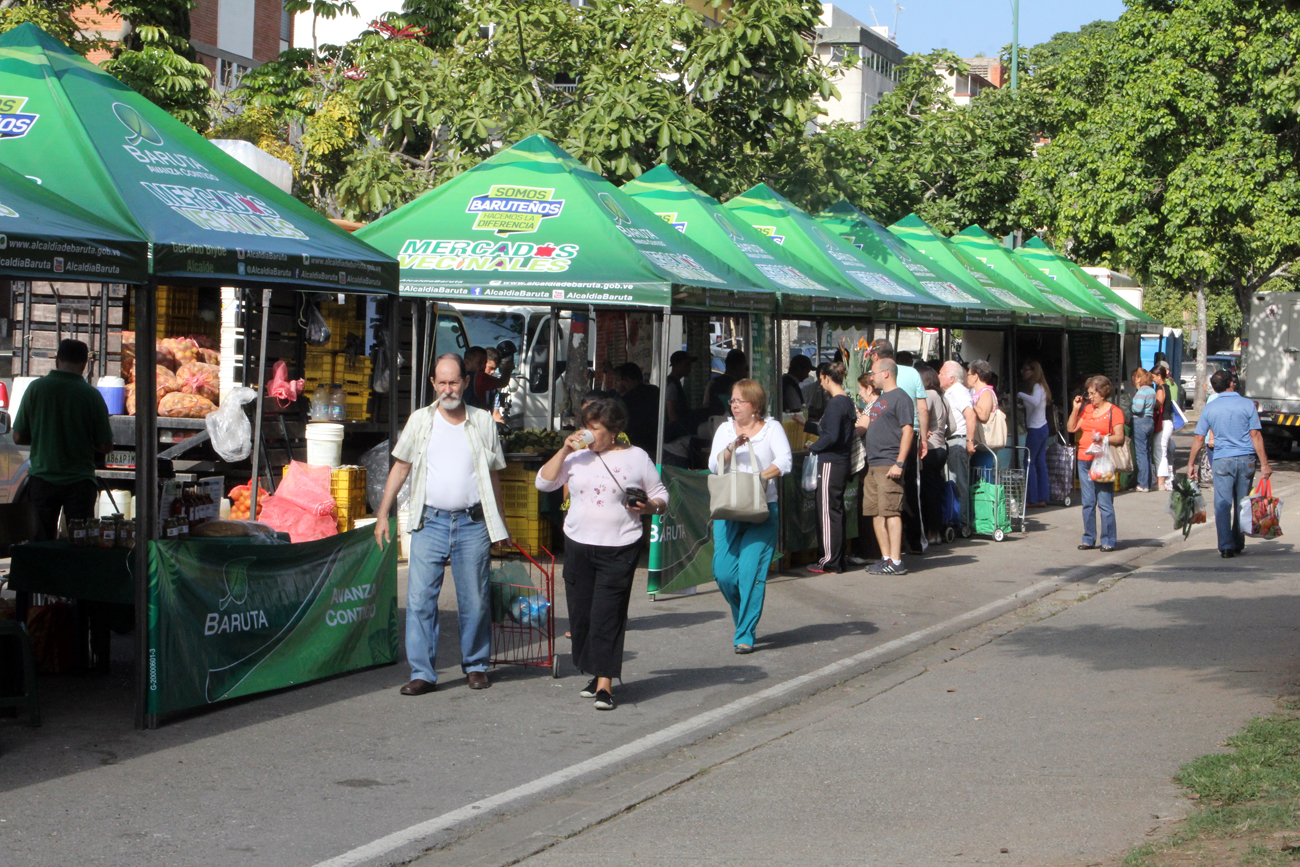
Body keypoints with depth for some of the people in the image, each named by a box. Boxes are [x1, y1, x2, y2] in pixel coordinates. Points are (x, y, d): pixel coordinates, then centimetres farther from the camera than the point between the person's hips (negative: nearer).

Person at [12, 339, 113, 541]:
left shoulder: (36, 388, -5)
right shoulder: (91, 395, -8)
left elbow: (18, 438, 1)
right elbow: (105, 446, -3)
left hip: (41, 479, 1)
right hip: (79, 481, -1)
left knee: (39, 547, 8)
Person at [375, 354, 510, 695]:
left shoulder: (483, 422, 7)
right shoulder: (420, 420, 7)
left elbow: (493, 475, 14)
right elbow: (400, 467, 11)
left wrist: (500, 524, 14)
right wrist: (383, 514, 7)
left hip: (473, 523, 0)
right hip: (430, 522, 0)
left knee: (475, 600, 3)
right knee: (420, 599, -5)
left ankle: (476, 665, 20)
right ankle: (422, 673, 0)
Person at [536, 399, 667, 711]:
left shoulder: (636, 458, 4)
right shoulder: (577, 457, 9)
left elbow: (661, 496, 11)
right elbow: (544, 482, 4)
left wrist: (649, 507, -11)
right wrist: (565, 450, -3)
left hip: (619, 548, -3)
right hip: (578, 545, 4)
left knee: (607, 614, -10)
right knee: (580, 612, 5)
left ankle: (605, 684, -10)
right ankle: (596, 673, 20)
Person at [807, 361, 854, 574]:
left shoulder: (835, 404, -17)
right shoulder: (848, 402, 11)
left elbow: (831, 436, -22)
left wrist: (813, 447, -7)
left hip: (830, 463, -9)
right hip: (842, 462, 9)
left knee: (828, 511, -4)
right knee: (836, 510, 16)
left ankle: (831, 562, -1)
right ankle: (839, 558, 21)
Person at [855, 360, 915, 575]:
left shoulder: (900, 397, -7)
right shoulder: (879, 400, 21)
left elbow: (908, 430, -14)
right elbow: (863, 426, 27)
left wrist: (899, 463, -19)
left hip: (889, 465, -9)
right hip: (873, 465, 9)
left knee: (890, 512, -11)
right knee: (875, 513, 8)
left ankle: (896, 562, -11)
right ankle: (886, 558, 14)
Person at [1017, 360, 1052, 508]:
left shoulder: (1037, 386, -12)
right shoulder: (1038, 386, 17)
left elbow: (1035, 401, -32)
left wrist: (1019, 394, -27)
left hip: (1035, 429, -10)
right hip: (1042, 427, 10)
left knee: (1029, 462, -7)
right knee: (1040, 463, 9)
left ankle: (1032, 498, -7)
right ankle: (1042, 497, 10)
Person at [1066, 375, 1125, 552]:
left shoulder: (1114, 411, -3)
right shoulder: (1087, 409, 15)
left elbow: (1120, 438, -9)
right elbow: (1071, 428, 14)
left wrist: (1103, 439, -25)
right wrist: (1076, 408, 7)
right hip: (1084, 460, 6)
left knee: (1105, 503, -6)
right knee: (1088, 503, 9)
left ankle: (1108, 541, -1)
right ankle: (1089, 539, 15)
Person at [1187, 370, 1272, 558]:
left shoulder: (1209, 408, 2)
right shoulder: (1248, 405, -1)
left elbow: (1199, 439, 3)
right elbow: (1256, 436, -5)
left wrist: (1191, 464, 11)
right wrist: (1264, 464, -3)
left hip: (1222, 460, 0)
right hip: (1246, 459, 0)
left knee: (1222, 504, 0)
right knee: (1242, 504, 11)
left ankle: (1226, 547, -9)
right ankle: (1238, 545, 19)